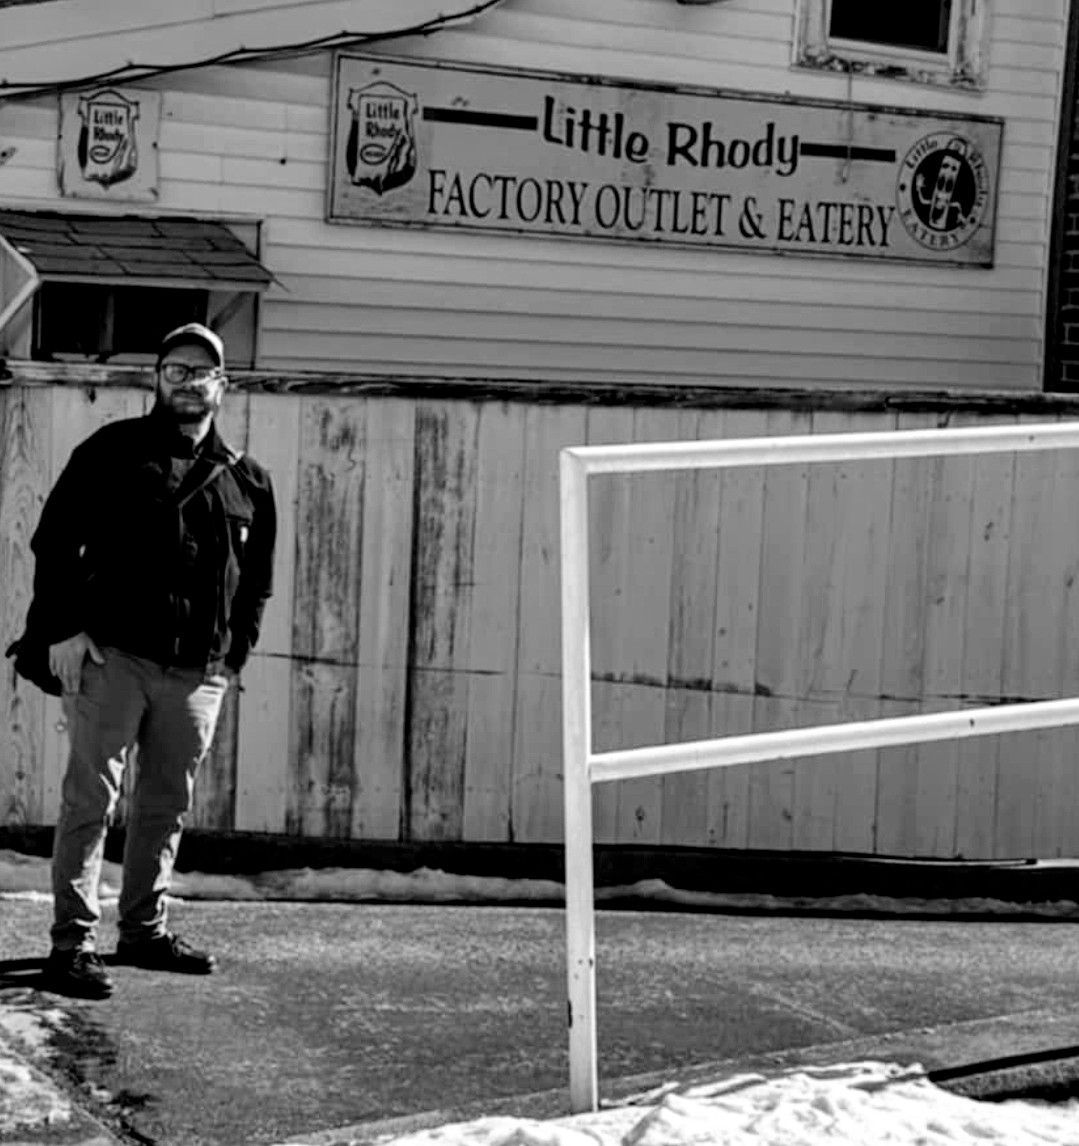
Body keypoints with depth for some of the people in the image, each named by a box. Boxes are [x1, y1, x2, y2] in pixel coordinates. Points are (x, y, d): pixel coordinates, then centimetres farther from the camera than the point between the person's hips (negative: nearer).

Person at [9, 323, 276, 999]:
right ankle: (74, 943, -2)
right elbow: (56, 539, -2)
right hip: (111, 656, -4)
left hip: (198, 673, 4)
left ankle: (145, 929, 24)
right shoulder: (113, 452, 1)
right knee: (91, 799, -4)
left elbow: (257, 580, 18)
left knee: (168, 807, 12)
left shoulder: (246, 481, 12)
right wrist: (64, 628, -10)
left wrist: (235, 656, 11)